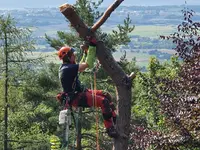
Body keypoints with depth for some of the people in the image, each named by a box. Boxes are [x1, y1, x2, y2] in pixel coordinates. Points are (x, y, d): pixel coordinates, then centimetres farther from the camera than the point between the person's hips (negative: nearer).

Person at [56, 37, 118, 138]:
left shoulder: (67, 67, 11)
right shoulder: (68, 69, -22)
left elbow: (81, 66, 26)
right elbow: (88, 65, -25)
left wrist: (86, 52, 18)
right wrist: (92, 47, -21)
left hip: (79, 93, 11)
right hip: (75, 98, -11)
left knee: (106, 95, 9)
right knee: (104, 101, -24)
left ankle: (114, 118, 11)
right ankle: (110, 129, -23)